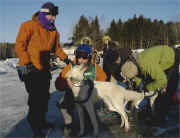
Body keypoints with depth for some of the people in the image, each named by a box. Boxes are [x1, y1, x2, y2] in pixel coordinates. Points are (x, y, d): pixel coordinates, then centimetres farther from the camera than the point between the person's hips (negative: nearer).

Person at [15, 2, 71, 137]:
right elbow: (20, 45, -11)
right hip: (30, 69, -6)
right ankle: (35, 127, 9)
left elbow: (57, 48, 19)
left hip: (44, 69, 7)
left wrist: (65, 58, 6)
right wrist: (27, 62, -19)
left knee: (45, 96, 12)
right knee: (36, 98, -6)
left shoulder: (54, 31, 11)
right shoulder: (29, 26, -8)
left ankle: (42, 121, 29)